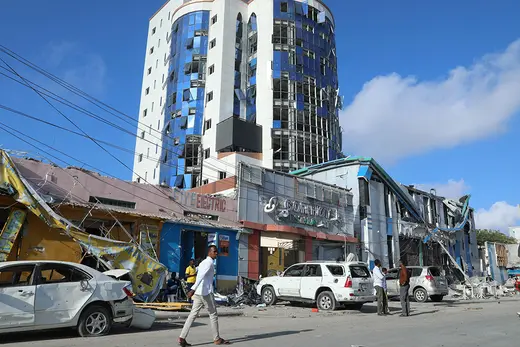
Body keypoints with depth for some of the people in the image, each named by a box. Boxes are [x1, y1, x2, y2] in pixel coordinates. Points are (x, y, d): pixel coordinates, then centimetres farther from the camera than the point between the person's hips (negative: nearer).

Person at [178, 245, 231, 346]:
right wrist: (193, 289, -34)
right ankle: (217, 339, 14)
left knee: (193, 314, 5)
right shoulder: (209, 263, -12)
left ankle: (182, 338, 0)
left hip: (198, 293, 9)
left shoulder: (203, 262, 18)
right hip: (206, 292, -8)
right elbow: (201, 276, -25)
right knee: (213, 314, 4)